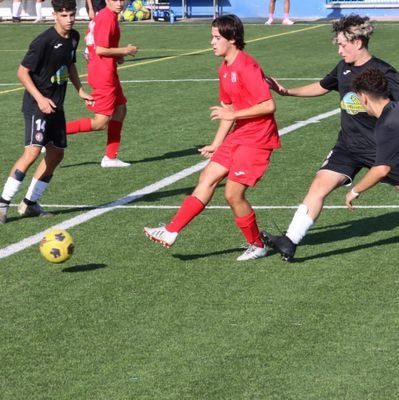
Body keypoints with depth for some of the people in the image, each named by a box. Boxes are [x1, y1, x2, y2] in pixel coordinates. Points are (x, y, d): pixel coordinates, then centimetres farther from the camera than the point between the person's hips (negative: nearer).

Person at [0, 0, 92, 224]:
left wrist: (80, 90, 15)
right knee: (32, 152, -20)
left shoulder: (73, 37, 5)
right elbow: (22, 72, -15)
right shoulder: (43, 42, -19)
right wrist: (39, 98, -24)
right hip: (38, 105, -9)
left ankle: (30, 204, 21)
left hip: (56, 105, 9)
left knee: (56, 154, 11)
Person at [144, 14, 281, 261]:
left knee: (233, 193, -7)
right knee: (207, 179, 5)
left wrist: (233, 115, -19)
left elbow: (269, 106, -23)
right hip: (238, 136, 9)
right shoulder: (225, 70, 11)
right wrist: (216, 145, 18)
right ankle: (171, 232, 5)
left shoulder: (246, 67, -19)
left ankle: (257, 246, 11)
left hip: (257, 139, -9)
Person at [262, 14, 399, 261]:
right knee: (320, 184, -8)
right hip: (349, 146, 5)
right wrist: (288, 92, 21)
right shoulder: (343, 69, 6)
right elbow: (322, 87, 24)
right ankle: (290, 242, -10)